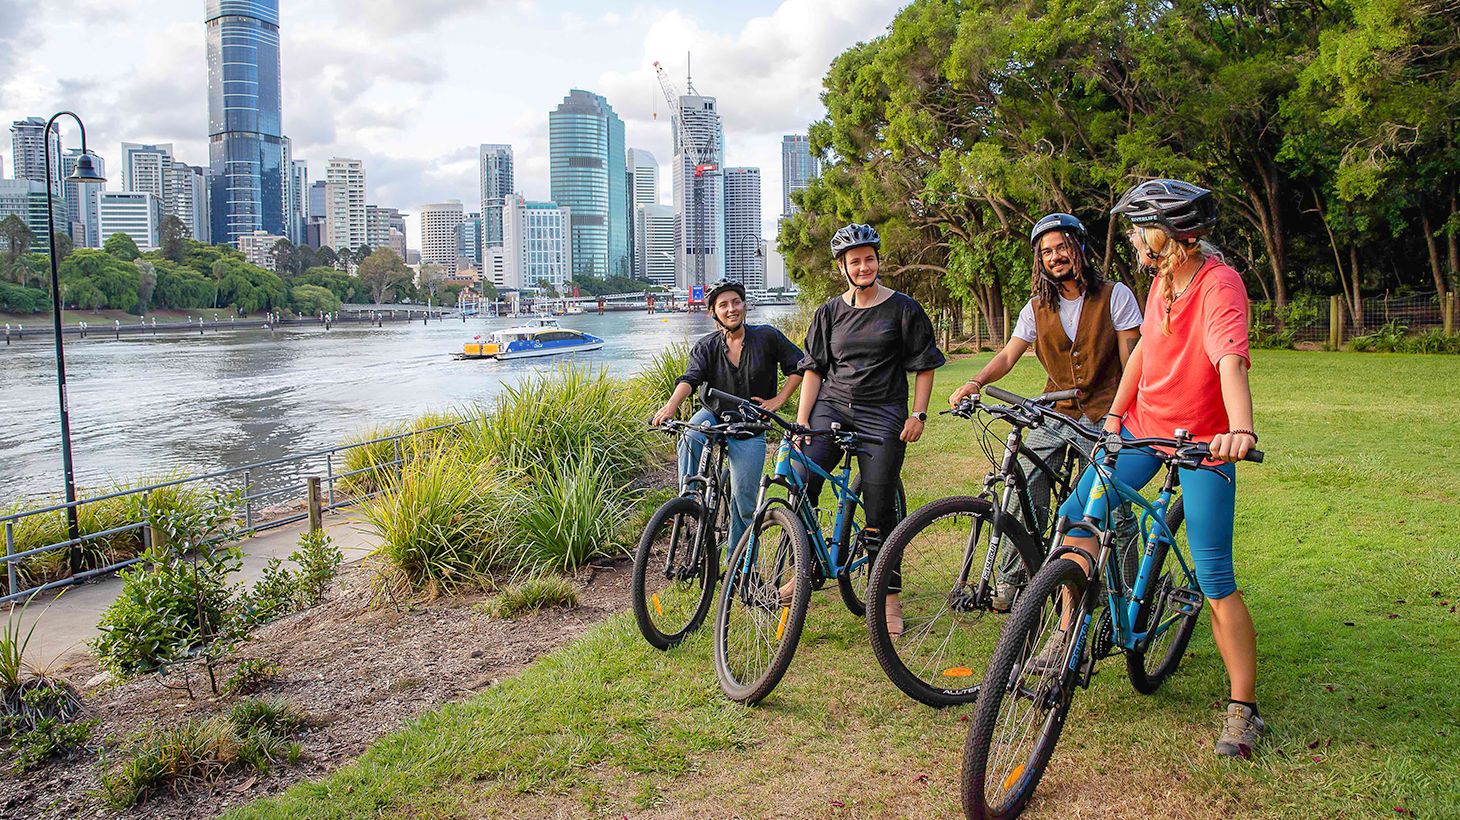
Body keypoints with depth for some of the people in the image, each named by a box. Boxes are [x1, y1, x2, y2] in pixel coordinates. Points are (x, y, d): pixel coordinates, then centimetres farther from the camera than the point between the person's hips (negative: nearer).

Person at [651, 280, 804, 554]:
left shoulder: (766, 336, -6)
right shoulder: (706, 346, -3)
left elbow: (799, 366, 2)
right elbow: (690, 378, -20)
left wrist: (778, 399, -6)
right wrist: (671, 405, -39)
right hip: (713, 415, 1)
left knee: (744, 498, -5)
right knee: (689, 439, -35)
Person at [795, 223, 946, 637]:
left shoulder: (903, 308, 4)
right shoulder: (829, 312, 11)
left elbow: (924, 367, 5)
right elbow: (814, 369, 11)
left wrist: (918, 415, -5)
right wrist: (801, 419, 1)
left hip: (882, 415, -2)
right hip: (831, 407, 3)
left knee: (879, 512, -4)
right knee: (799, 485, -16)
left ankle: (888, 596, 10)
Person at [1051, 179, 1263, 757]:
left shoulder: (1219, 284, -22)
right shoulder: (1163, 281, 3)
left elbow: (1231, 362, -37)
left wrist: (1241, 429, -52)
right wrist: (1115, 413, 16)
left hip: (1205, 444, -7)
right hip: (1145, 425, 7)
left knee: (1216, 583, -5)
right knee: (1076, 516, -1)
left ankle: (1242, 709, 9)